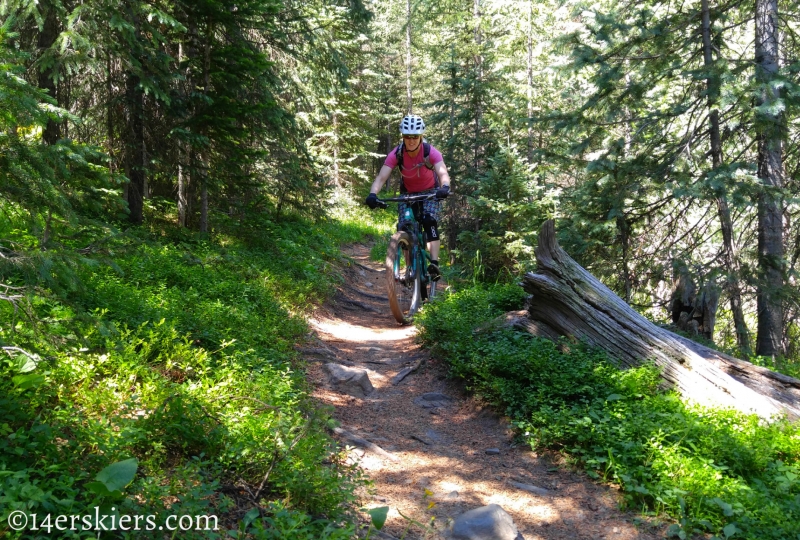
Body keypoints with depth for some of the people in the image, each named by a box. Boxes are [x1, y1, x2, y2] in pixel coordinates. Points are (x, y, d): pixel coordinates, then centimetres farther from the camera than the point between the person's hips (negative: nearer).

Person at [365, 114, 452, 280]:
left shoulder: (431, 152, -27)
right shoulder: (396, 154, -23)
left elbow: (443, 173, -41)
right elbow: (381, 177, -32)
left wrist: (445, 188, -64)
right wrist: (372, 194, -52)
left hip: (430, 192, -2)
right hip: (408, 193, 2)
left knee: (430, 222, -27)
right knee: (403, 228, -12)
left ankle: (434, 264, -31)